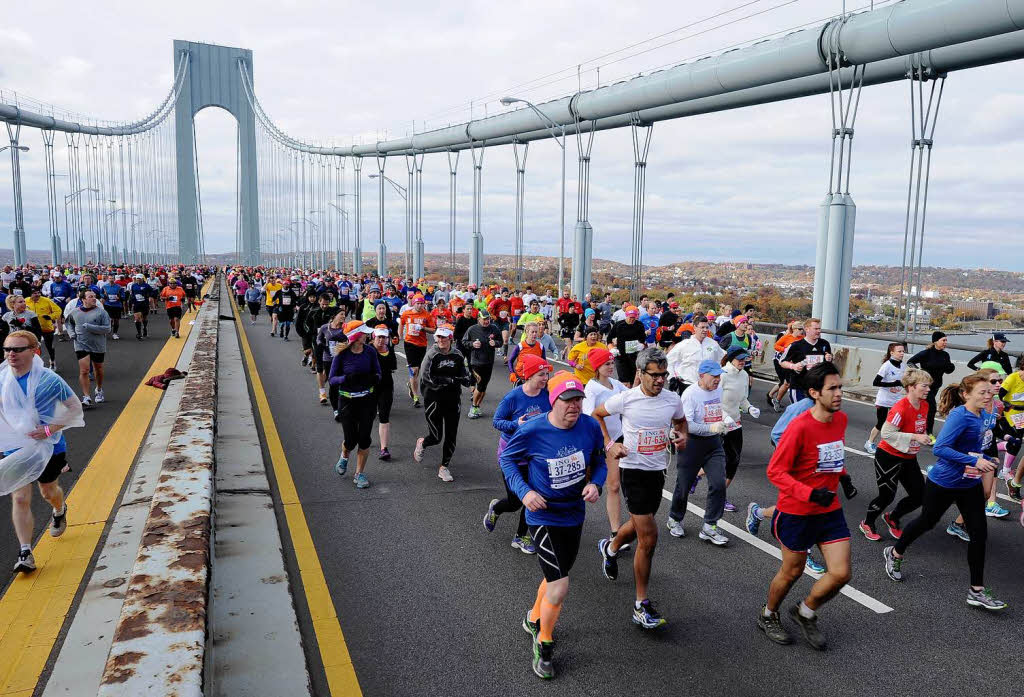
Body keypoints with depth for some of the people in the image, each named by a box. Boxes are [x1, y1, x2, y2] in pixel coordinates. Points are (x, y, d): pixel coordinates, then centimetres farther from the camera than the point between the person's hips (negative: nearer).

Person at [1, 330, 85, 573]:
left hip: (48, 448, -2)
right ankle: (25, 553, -2)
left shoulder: (49, 380, -18)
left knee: (49, 491, 20)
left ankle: (59, 511, 55)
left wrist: (50, 429, -20)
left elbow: (76, 408, -10)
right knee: (20, 499, -6)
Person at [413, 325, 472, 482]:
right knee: (436, 437, 1)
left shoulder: (457, 355, 2)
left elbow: (464, 373, 14)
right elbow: (428, 378, -15)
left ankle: (444, 466, 21)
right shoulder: (431, 354, -9)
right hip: (434, 399, -3)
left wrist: (466, 378, -11)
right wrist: (451, 380, -21)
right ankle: (422, 443, 36)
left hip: (453, 399, 3)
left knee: (451, 436, 4)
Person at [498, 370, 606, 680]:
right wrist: (524, 491, -18)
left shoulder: (590, 427, -12)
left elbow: (599, 462, 4)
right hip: (543, 517, -5)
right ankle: (544, 643, 20)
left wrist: (595, 484, -16)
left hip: (574, 515, 5)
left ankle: (534, 618, 54)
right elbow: (507, 458, -6)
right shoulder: (532, 431, -22)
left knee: (556, 575, 24)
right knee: (560, 587, -10)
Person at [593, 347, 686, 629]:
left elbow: (680, 421, 21)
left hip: (658, 471, 5)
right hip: (633, 470, -5)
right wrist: (609, 444, -8)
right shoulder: (625, 399, -13)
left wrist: (682, 437, -1)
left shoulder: (673, 400, -2)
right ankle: (641, 605, 3)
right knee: (649, 537, -10)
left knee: (637, 524, 24)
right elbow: (596, 415, 3)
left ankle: (610, 548, 59)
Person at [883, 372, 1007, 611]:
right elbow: (939, 448, -29)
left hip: (970, 484, 7)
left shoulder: (980, 415, 2)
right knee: (927, 521, 12)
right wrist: (974, 461, -31)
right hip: (944, 483, -7)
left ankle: (977, 591, 12)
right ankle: (895, 554, 38)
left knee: (979, 533, 3)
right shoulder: (960, 416, -22)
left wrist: (984, 462, 3)